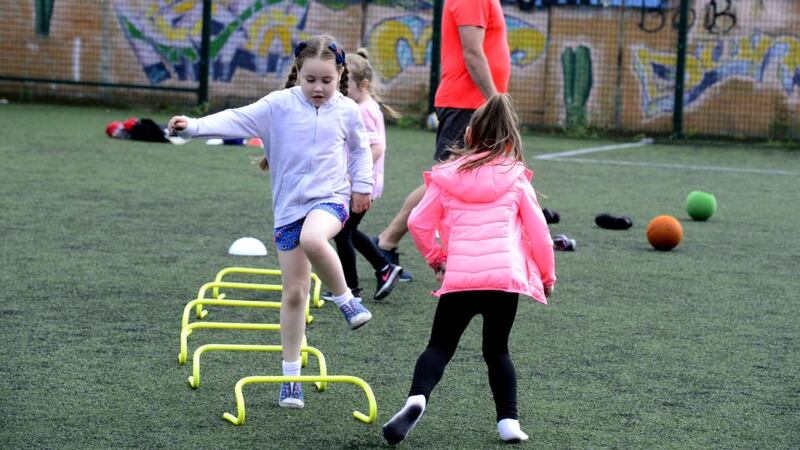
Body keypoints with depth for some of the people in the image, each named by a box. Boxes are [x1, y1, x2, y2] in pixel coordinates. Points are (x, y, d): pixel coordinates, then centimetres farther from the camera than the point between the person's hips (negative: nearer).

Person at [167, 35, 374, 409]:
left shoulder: (346, 111, 1)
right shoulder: (279, 105, -3)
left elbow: (360, 149, 18)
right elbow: (236, 120, -11)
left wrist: (363, 185, 10)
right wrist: (193, 126, -22)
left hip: (330, 197, -1)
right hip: (288, 206, 1)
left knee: (312, 239, -38)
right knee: (293, 293, 3)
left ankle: (344, 297, -13)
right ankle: (291, 373, 13)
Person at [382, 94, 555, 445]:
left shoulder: (447, 176, 8)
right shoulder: (515, 177, 8)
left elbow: (418, 223, 5)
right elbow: (538, 231, 10)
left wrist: (435, 257, 23)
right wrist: (547, 276, 24)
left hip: (459, 277, -1)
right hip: (506, 275, 1)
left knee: (440, 346, 6)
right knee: (497, 350, 17)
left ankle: (417, 397, -20)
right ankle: (508, 420, 9)